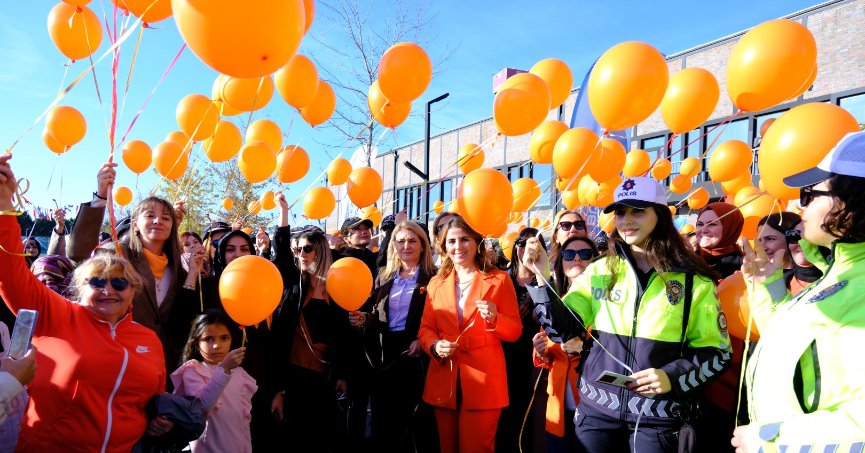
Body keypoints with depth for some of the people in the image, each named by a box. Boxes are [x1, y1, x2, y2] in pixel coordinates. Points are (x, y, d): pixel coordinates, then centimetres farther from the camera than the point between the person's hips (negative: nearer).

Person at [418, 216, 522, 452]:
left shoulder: (499, 279, 1)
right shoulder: (436, 283, 10)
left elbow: (515, 331, 0)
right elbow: (425, 329, 9)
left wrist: (494, 318, -20)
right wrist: (435, 346, -13)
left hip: (483, 382, -3)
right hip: (444, 382, 3)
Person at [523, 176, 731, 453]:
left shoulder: (693, 281, -3)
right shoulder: (599, 270, 2)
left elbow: (717, 352, 1)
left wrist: (673, 378, -15)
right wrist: (543, 277, -12)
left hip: (659, 416, -1)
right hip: (597, 408, 2)